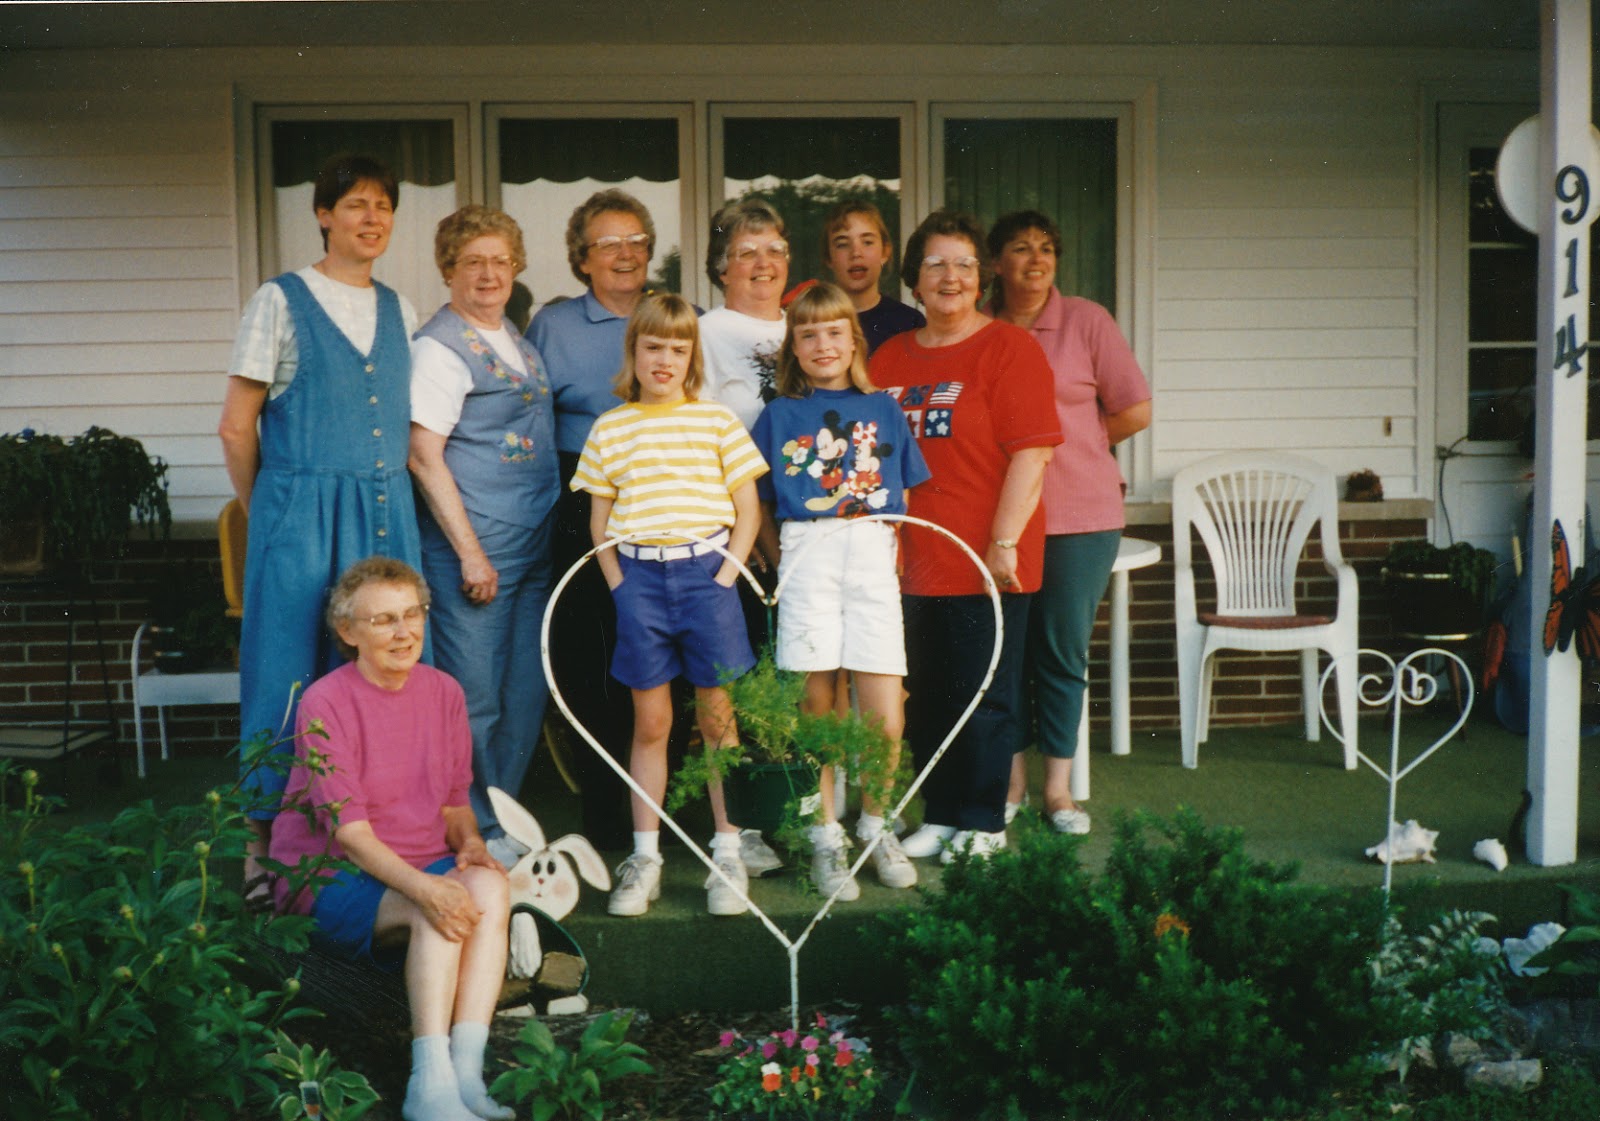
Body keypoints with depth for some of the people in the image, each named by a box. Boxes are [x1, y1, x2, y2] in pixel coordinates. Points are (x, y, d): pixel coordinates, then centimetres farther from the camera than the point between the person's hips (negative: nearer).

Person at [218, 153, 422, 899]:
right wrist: (269, 514, 5)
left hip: (389, 514, 5)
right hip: (301, 513, -5)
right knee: (289, 676, -2)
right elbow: (237, 427, 0)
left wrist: (383, 500, 11)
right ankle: (267, 844, 8)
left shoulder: (400, 312, 14)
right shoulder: (282, 301, -1)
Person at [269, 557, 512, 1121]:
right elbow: (350, 831, -17)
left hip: (422, 867, 5)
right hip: (332, 881, -5)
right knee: (440, 909, -33)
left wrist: (469, 842, -11)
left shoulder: (443, 691, 7)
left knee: (489, 888, -28)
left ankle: (466, 1073, -33)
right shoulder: (325, 704, -11)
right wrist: (423, 886, -33)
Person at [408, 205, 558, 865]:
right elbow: (423, 456, -14)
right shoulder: (439, 346, -8)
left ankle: (502, 820, 23)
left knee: (526, 692, 11)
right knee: (474, 695, -2)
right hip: (473, 544, -8)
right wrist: (470, 552, -17)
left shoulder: (516, 338, 16)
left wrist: (545, 527, 16)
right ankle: (477, 836, 10)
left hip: (532, 541, 8)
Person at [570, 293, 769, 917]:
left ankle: (728, 855, 14)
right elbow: (599, 519, 10)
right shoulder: (609, 429, 7)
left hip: (705, 569, -1)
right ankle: (644, 858, 14)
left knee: (717, 719, 4)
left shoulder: (716, 421, 3)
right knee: (650, 722, 5)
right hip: (639, 575, 1)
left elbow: (748, 509, 5)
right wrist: (617, 583, -1)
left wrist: (727, 575, -5)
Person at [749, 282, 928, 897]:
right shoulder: (779, 414, 10)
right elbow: (761, 505, 11)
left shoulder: (882, 409, 13)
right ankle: (826, 836, 17)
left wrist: (891, 545, 3)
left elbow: (903, 498, 16)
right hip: (807, 557, 0)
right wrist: (784, 561, 1)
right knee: (817, 707, 2)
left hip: (872, 557, 1)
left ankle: (875, 822, 19)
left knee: (887, 720, -5)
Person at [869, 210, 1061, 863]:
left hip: (983, 563, -5)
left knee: (983, 698, 3)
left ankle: (984, 823, 16)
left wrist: (1004, 541, -16)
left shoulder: (1009, 348, -4)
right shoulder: (890, 357, 13)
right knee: (924, 699, 11)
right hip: (911, 561, 5)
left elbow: (1032, 452, -11)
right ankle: (940, 816, 24)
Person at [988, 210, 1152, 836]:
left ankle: (1059, 787, 13)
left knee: (1062, 650, 3)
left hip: (1080, 515, -1)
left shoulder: (1086, 321, 1)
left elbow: (1134, 412, 3)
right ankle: (1012, 779, 18)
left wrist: (1073, 445, 6)